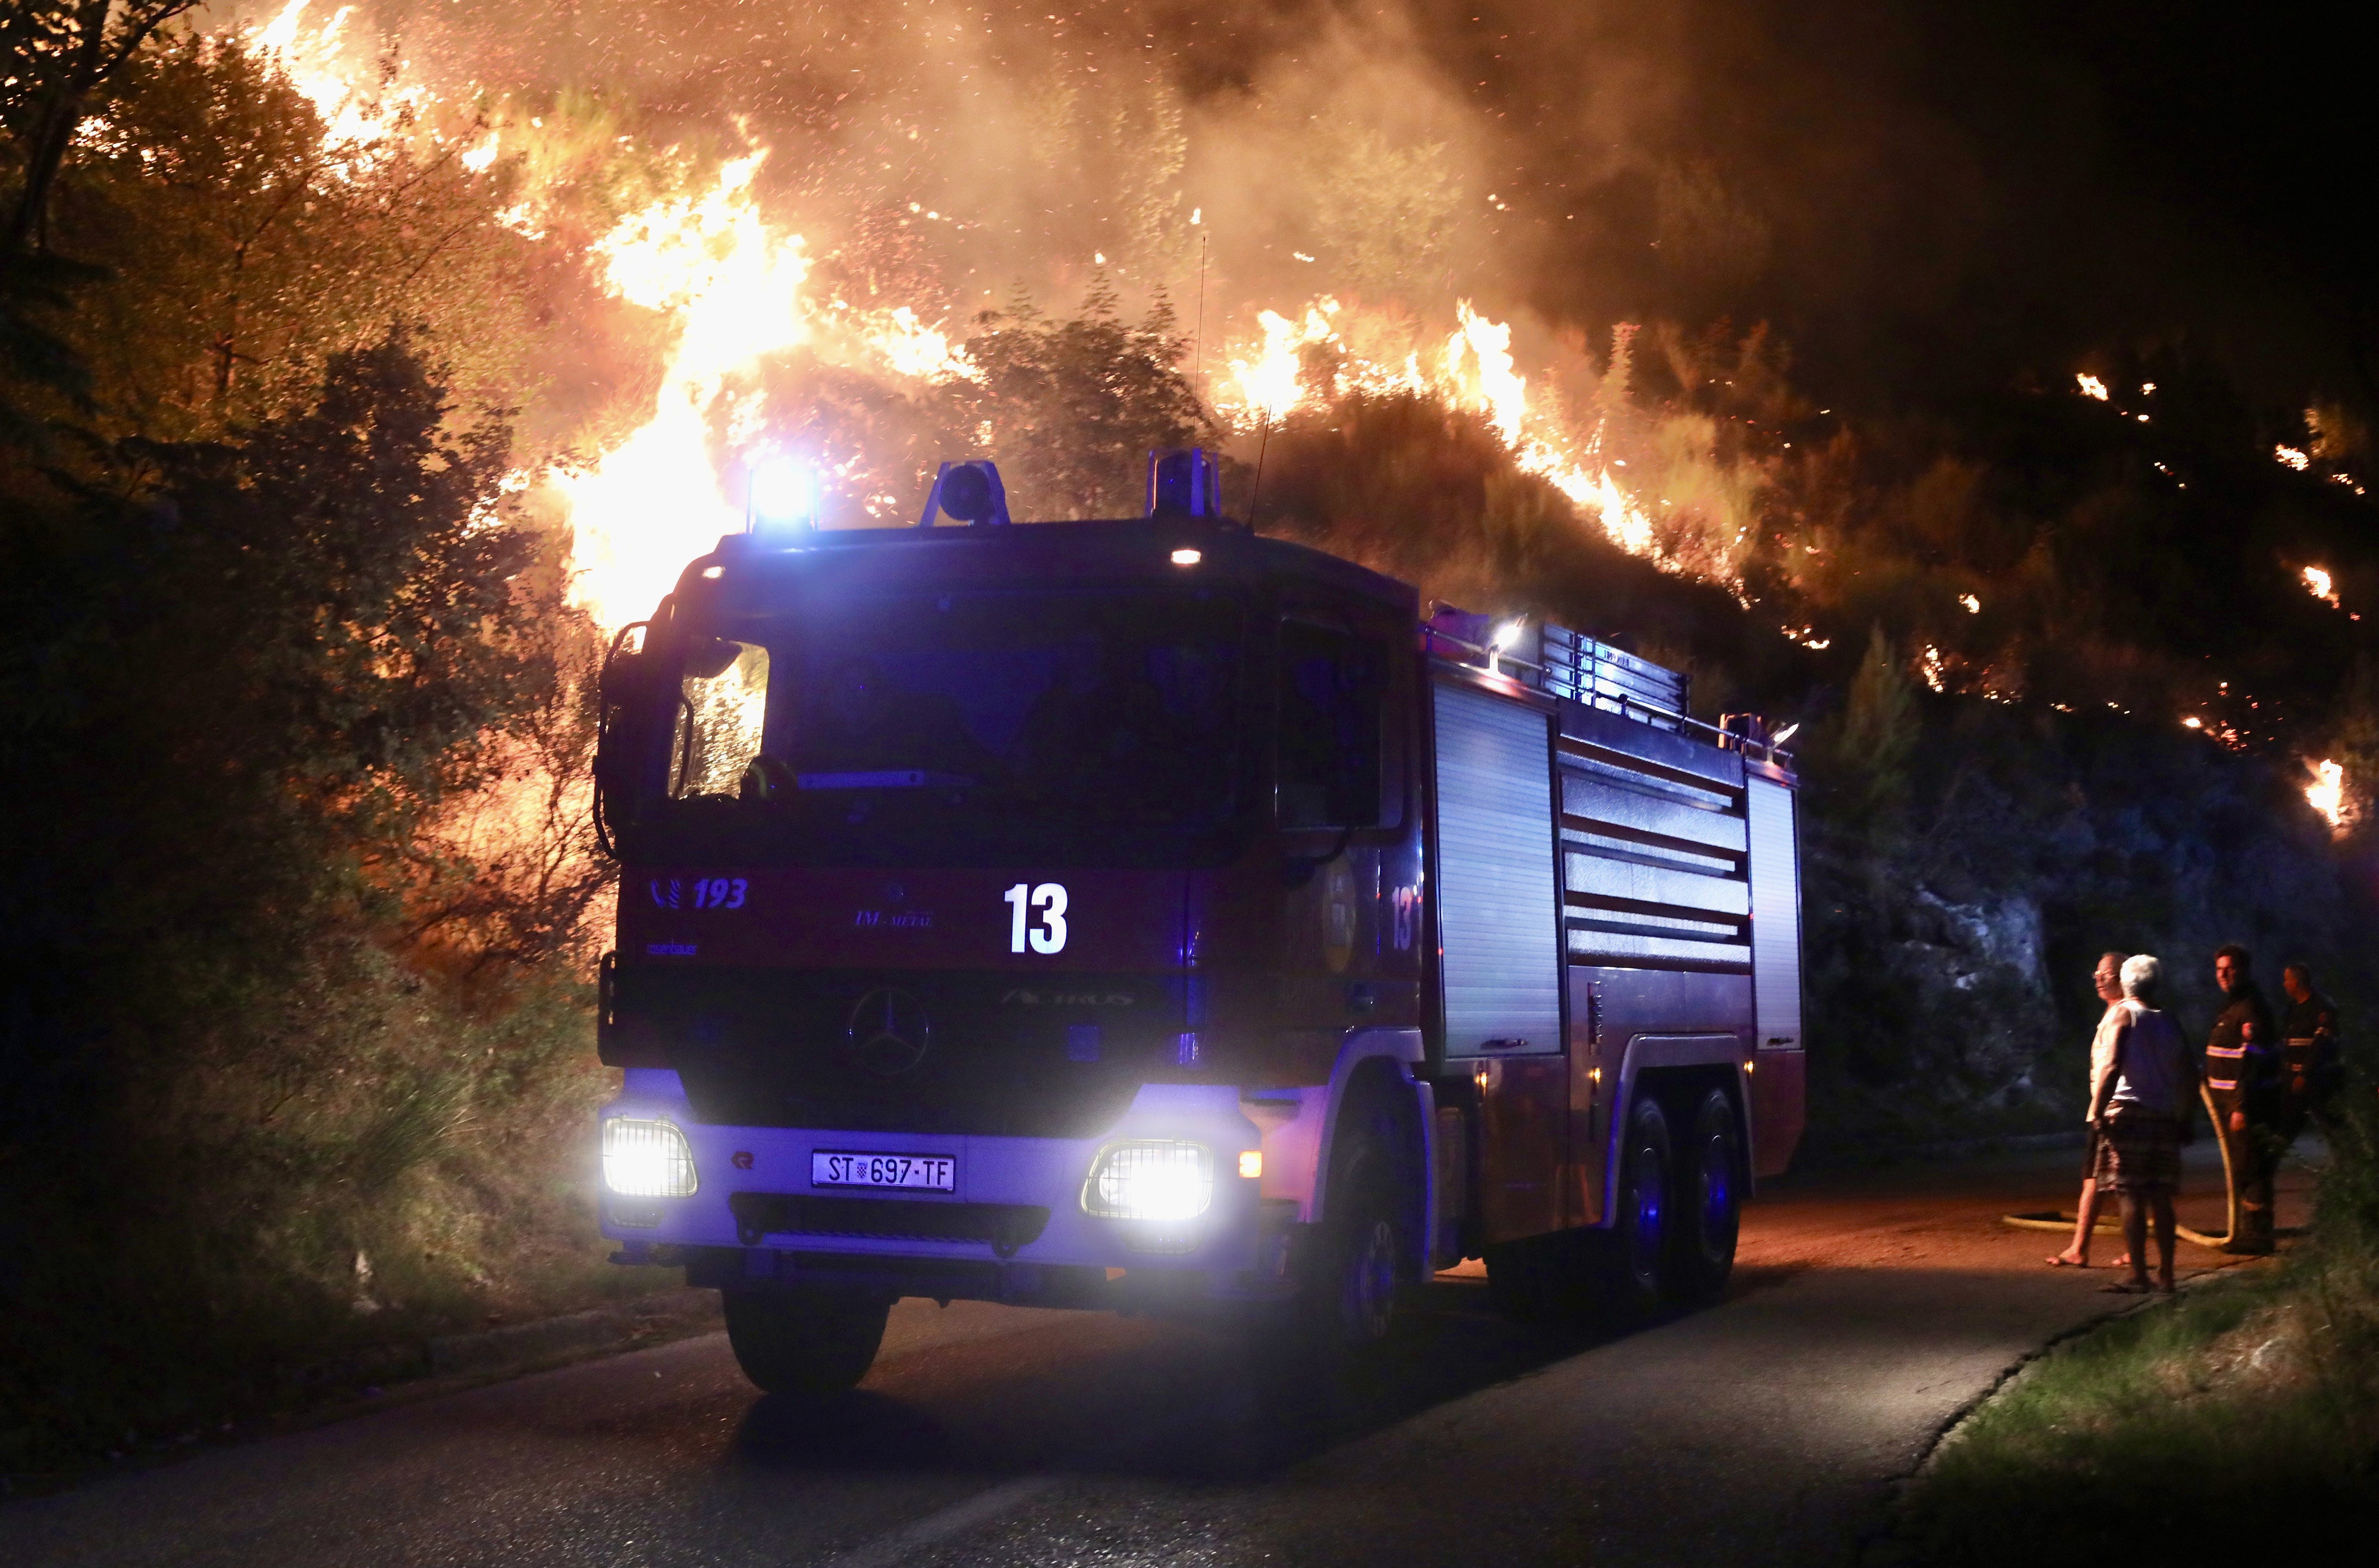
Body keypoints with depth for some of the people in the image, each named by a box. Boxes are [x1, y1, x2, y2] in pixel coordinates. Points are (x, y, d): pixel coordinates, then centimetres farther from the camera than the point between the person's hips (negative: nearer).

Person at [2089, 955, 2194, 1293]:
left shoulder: (2126, 1015, -4)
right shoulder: (2169, 1022, 10)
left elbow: (2113, 1068, -15)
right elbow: (2188, 1078, 10)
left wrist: (2097, 1111, -13)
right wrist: (2181, 1114, 20)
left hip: (2128, 1113, -5)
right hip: (2164, 1118, 5)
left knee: (2132, 1198, -4)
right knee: (2161, 1199, 9)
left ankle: (2138, 1275, -6)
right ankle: (2166, 1274, 11)